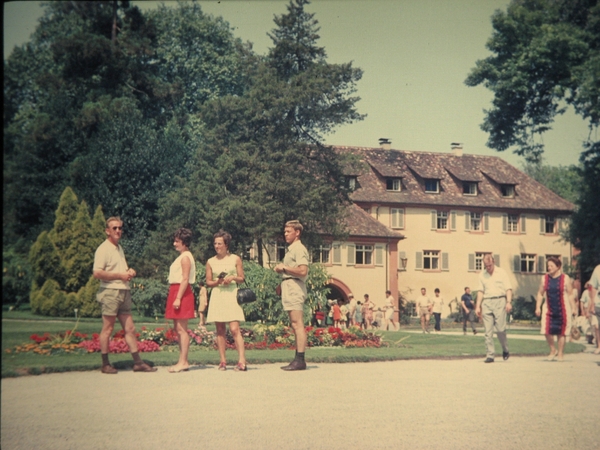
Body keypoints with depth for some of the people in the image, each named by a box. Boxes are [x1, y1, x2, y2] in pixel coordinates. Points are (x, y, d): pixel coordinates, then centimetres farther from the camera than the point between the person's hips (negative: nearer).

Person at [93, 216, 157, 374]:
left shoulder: (119, 248, 20)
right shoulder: (103, 249, -8)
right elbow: (97, 273, -19)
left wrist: (129, 271, 11)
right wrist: (120, 275, -16)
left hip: (124, 292, 8)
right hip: (110, 292, -8)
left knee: (130, 328, 7)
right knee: (107, 329, -2)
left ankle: (138, 362, 9)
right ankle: (105, 364, 5)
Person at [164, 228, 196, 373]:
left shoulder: (185, 257, -11)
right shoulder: (182, 257, 19)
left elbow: (185, 279, -17)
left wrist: (178, 298, -21)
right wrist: (175, 297, 15)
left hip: (182, 293, -10)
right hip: (176, 292, 10)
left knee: (181, 329, -10)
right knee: (178, 328, 10)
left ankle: (183, 362, -10)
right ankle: (183, 361, 13)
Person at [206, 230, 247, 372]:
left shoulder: (235, 259, 6)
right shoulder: (210, 262, 9)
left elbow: (242, 278, 8)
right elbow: (208, 282, 10)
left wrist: (233, 278, -12)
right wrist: (217, 282, -9)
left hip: (231, 295, -3)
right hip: (217, 295, 3)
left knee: (234, 329, -12)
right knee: (220, 330, 3)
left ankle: (242, 361, -18)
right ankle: (223, 361, 7)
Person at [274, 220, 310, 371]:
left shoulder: (299, 249, -8)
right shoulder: (291, 250, 23)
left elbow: (302, 271, -20)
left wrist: (284, 268, -11)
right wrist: (281, 270, 12)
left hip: (295, 288, -11)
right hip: (289, 288, 11)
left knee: (297, 324, -13)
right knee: (295, 325, 9)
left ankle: (300, 360, -16)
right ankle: (297, 359, 10)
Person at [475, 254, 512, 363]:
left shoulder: (501, 272, 6)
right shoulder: (482, 275, 15)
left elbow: (508, 288, 2)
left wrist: (509, 302, -11)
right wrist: (478, 306, 9)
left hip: (499, 301, -3)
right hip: (486, 302, 3)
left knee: (500, 328, -11)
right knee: (488, 331, -3)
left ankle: (505, 350, 13)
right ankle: (489, 355, -1)